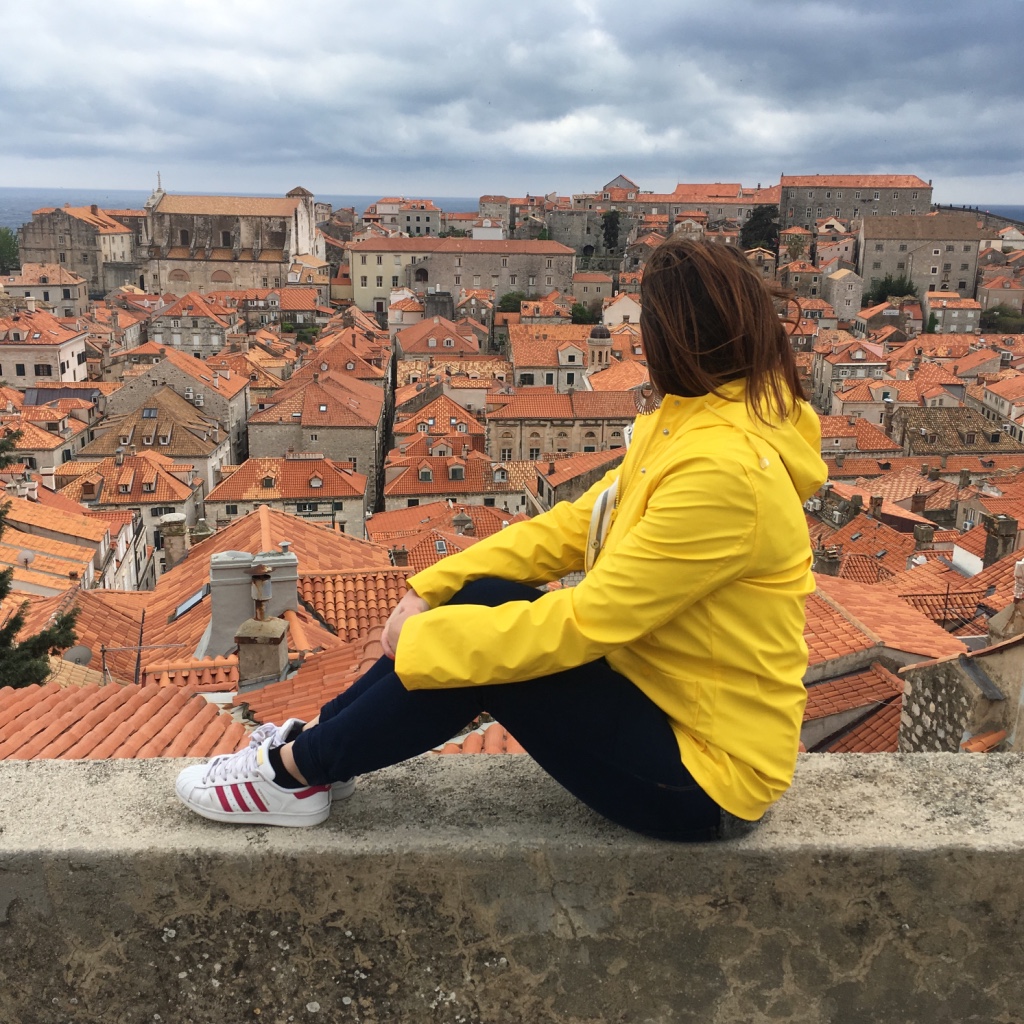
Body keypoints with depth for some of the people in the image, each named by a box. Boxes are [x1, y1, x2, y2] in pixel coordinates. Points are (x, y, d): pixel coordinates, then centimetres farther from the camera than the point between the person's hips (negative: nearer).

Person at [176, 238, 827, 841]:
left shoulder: (726, 468, -27)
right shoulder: (691, 421, 3)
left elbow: (585, 621, -28)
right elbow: (577, 523, 3)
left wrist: (419, 641, -18)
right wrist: (431, 588, -4)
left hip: (703, 771, -8)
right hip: (661, 687, 8)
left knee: (481, 643, -15)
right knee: (483, 597, -2)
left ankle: (296, 771, 5)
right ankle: (314, 741, 11)